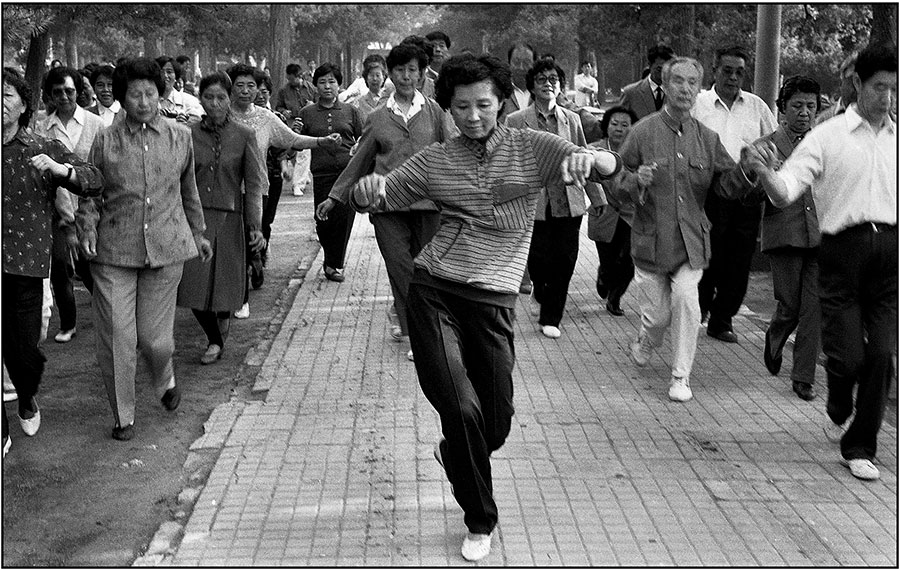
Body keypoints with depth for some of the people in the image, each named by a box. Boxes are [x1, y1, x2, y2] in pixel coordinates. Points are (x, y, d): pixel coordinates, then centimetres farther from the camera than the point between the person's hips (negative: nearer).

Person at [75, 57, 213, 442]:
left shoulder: (180, 137, 6)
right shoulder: (106, 141, 1)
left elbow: (189, 190, 19)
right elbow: (90, 194, 8)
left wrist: (197, 233, 25)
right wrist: (88, 228, -9)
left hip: (165, 250, 1)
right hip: (113, 253, 0)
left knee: (155, 337, 3)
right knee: (116, 338, -1)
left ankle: (165, 381, 38)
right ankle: (123, 417, 17)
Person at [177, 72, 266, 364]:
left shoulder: (244, 136, 1)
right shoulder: (188, 135, 4)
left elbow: (253, 184, 0)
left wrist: (255, 226, -8)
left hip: (229, 219, -1)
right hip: (194, 218, 1)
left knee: (225, 284, 5)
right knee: (195, 285, -5)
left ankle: (218, 341, 34)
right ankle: (215, 338, 20)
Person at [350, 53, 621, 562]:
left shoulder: (531, 148, 2)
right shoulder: (435, 160, 7)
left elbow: (610, 166, -8)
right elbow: (379, 198, 10)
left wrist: (588, 158, -33)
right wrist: (368, 190, -16)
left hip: (493, 298, 0)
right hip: (433, 290, 0)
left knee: (495, 425, 5)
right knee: (461, 409, -11)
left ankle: (453, 454, 43)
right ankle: (481, 522, 12)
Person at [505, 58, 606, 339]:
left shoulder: (571, 119, 10)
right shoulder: (516, 121, 0)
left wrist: (596, 196, 15)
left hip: (568, 202, 3)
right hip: (534, 202, -3)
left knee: (564, 262, 2)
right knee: (539, 260, -2)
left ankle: (550, 318, 17)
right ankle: (540, 292, 33)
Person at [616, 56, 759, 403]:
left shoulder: (707, 138, 4)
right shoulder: (643, 132, -4)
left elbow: (726, 185, 4)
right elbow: (617, 185, -1)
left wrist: (747, 169, -16)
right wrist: (636, 181, -23)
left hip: (691, 240, 1)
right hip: (651, 239, -1)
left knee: (686, 298, -18)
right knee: (658, 315, 4)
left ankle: (681, 377, 0)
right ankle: (644, 343, 43)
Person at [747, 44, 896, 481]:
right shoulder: (827, 136, 2)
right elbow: (784, 193, -9)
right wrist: (765, 174, -28)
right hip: (843, 248, -2)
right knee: (846, 354, -4)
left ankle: (859, 448, 16)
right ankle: (838, 410, 31)